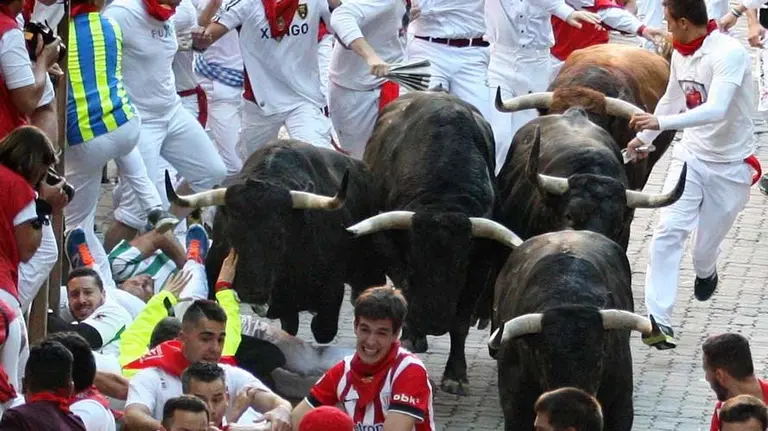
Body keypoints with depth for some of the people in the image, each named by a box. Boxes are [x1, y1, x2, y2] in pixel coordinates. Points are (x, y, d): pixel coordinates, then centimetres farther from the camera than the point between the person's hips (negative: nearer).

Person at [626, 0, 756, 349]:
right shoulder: (680, 54, -2)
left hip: (729, 166, -5)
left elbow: (715, 111, -38)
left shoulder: (729, 54, -25)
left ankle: (705, 273, 48)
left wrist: (660, 122, -47)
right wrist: (644, 138, 28)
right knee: (669, 231, -14)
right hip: (691, 156, 5)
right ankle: (658, 319, -15)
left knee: (706, 246, 10)